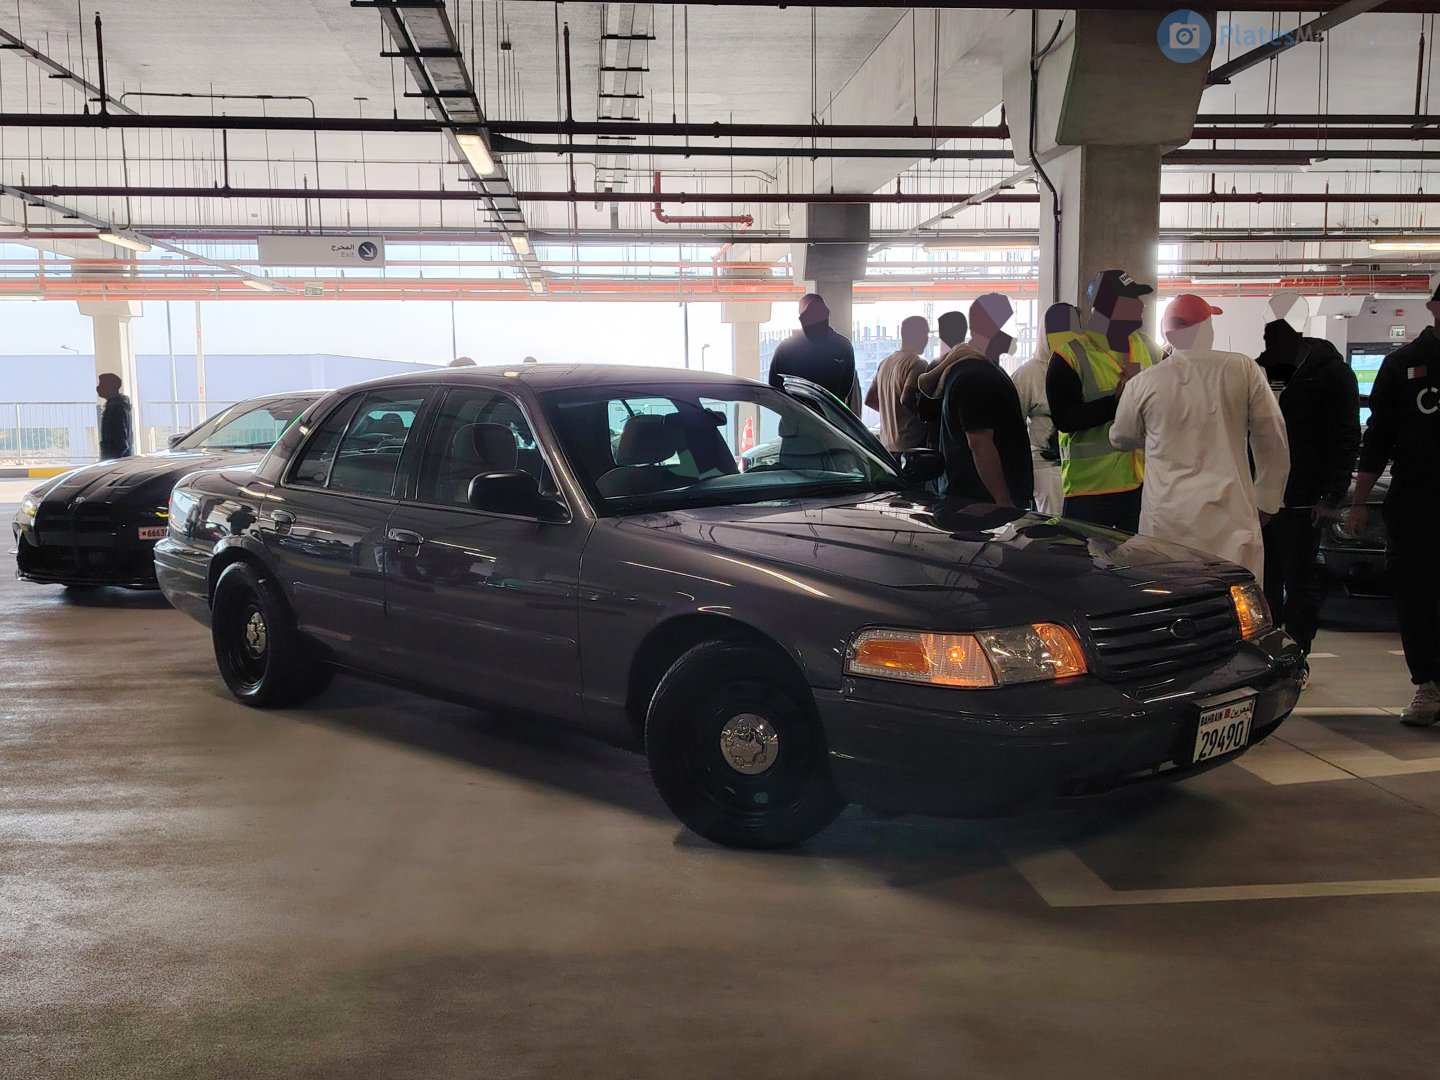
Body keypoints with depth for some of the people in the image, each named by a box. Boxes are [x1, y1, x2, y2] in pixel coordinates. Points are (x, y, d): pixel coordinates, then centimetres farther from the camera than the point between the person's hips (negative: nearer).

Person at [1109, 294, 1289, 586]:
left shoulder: (1142, 384, 0)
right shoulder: (1244, 370, 0)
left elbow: (1120, 439, 18)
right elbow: (1273, 439, 5)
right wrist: (1266, 500, 17)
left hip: (1165, 521, 1)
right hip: (1230, 516, 0)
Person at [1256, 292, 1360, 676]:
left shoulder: (1330, 371, -4)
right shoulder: (1258, 371, 14)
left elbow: (1345, 439, -9)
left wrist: (1332, 497, -15)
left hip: (1301, 501, -6)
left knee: (1299, 581, 0)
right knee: (1264, 580, 10)